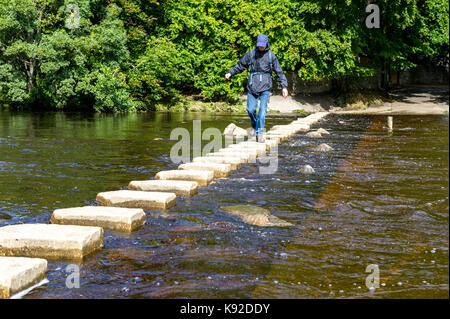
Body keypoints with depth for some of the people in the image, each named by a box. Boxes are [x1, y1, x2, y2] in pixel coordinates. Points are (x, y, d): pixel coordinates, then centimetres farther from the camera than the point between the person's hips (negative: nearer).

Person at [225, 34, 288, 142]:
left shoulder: (271, 56, 2)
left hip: (265, 86, -2)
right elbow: (240, 65, 16)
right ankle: (254, 124, 29)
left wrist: (284, 86, -2)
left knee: (262, 110, -10)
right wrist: (230, 73, 6)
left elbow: (279, 72, 3)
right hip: (252, 85, 2)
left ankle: (260, 133, -5)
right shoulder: (251, 53, 5)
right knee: (250, 109, -2)